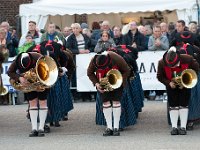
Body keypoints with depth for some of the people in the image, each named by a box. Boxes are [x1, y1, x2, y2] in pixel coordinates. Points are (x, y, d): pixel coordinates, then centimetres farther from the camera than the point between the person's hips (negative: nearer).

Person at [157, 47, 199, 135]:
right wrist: (168, 83, -25)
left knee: (183, 105, -5)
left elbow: (195, 69, -9)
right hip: (171, 86, 1)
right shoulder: (162, 63, -24)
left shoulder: (188, 60, -27)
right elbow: (160, 76, -9)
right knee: (173, 106, -3)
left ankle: (183, 127, -1)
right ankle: (174, 127, 3)